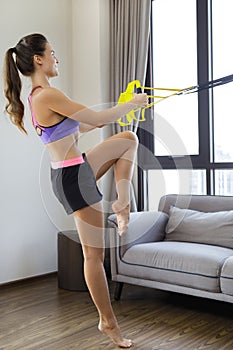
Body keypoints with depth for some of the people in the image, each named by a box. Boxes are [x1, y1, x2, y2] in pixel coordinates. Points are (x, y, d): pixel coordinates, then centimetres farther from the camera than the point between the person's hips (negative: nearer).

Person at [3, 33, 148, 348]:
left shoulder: (36, 97, 11)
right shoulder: (48, 95, -20)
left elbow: (77, 128, 20)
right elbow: (99, 119, -17)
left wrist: (120, 110, 20)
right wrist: (132, 103, 0)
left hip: (77, 169, 10)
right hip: (73, 177, -10)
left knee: (129, 139, 17)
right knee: (95, 254, 2)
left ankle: (122, 205, 13)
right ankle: (108, 322, 18)